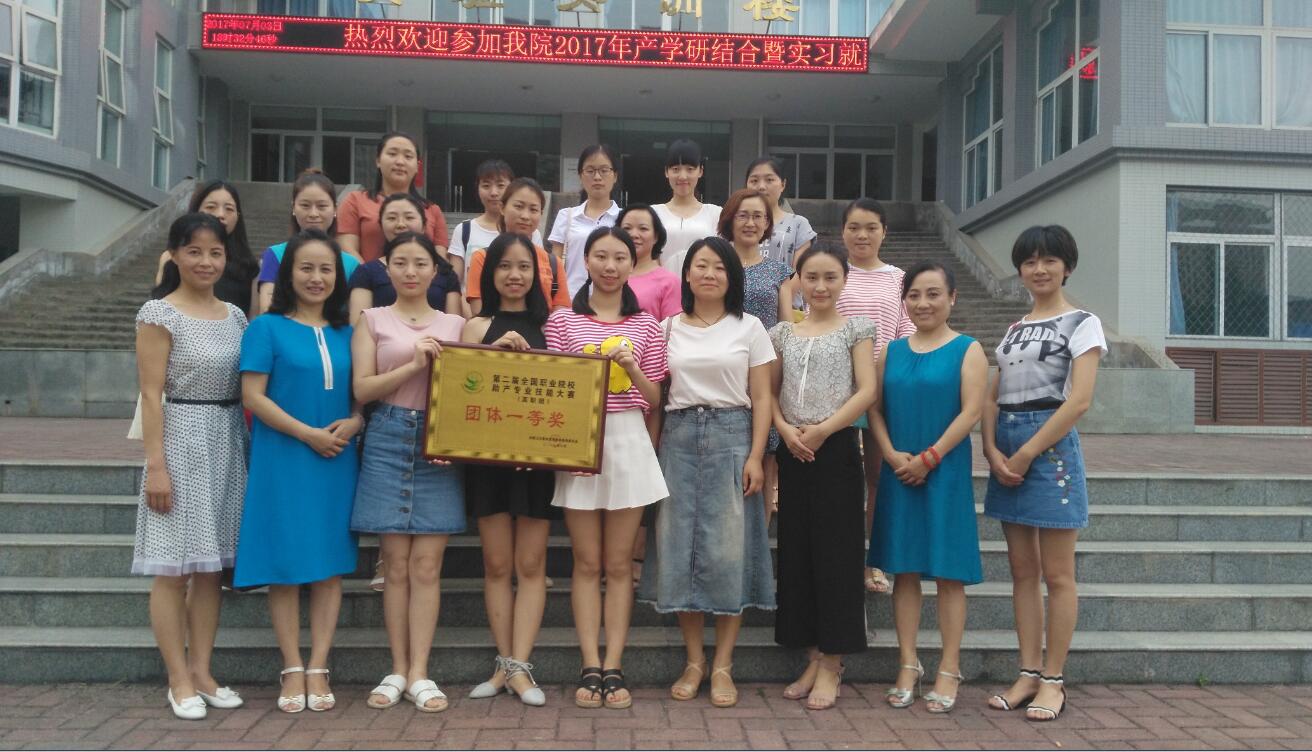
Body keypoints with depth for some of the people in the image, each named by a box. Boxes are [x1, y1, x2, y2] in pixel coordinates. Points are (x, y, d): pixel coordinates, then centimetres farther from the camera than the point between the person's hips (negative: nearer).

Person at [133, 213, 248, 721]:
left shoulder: (235, 316, 10)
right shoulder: (160, 314, -6)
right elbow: (151, 394, -10)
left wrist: (247, 449, 8)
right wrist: (155, 464, -15)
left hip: (227, 443, 6)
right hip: (181, 440, -6)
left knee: (210, 566, 10)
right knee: (174, 569, 0)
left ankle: (202, 672, 19)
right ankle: (179, 680, 10)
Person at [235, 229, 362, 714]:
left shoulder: (345, 333, 11)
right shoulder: (267, 328, -1)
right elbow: (252, 395, -8)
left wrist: (354, 423, -8)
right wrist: (310, 434, -14)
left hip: (337, 462, 4)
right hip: (282, 459, -4)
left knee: (330, 564, 4)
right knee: (284, 565, 1)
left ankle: (318, 670, 11)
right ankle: (292, 671, 10)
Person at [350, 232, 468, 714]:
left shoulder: (454, 324, 14)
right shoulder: (373, 320, 9)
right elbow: (362, 389, -1)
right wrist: (414, 365, -11)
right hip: (389, 440, -1)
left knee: (427, 563, -2)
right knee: (397, 563, 2)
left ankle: (419, 673, 4)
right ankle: (398, 670, 11)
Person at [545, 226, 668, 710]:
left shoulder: (645, 325, 7)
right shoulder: (562, 320, 4)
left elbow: (654, 399, 6)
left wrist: (630, 367, -10)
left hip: (628, 440, 1)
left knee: (619, 564, 5)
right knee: (587, 564, 5)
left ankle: (613, 669, 10)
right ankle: (590, 668, 10)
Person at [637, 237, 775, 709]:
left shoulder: (748, 328, 5)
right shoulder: (669, 328, 11)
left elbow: (761, 398, 2)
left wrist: (755, 456, -8)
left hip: (731, 435, -2)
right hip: (679, 436, 2)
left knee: (728, 547, -3)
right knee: (679, 544, 1)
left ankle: (722, 666, 7)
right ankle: (694, 661, 14)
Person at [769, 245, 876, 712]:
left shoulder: (856, 329, 3)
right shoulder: (782, 333, 12)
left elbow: (866, 391, -6)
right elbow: (768, 391, 10)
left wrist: (822, 430, -15)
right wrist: (785, 429, -9)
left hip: (837, 449, -4)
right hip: (793, 452, 4)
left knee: (835, 551, -2)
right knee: (798, 551, 6)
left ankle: (832, 665, 6)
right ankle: (814, 658, 17)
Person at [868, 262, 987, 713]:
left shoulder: (967, 350, 0)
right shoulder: (892, 351, 10)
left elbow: (971, 411, -9)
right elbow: (875, 409, 7)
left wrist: (928, 458, -14)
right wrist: (892, 455, -8)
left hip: (945, 472, -3)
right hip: (898, 473, 4)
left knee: (948, 572, 2)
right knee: (904, 570, 7)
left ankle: (949, 670, 11)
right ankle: (908, 667, 16)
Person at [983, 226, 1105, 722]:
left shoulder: (1082, 323, -2)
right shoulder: (1015, 329, 16)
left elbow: (1079, 401, -12)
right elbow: (992, 398, 11)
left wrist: (1025, 454, -16)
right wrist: (993, 451, -6)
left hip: (1051, 446, -6)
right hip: (1006, 449, 6)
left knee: (1056, 574, 0)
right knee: (1022, 571, 9)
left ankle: (1052, 681, 9)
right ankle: (1028, 675, 17)